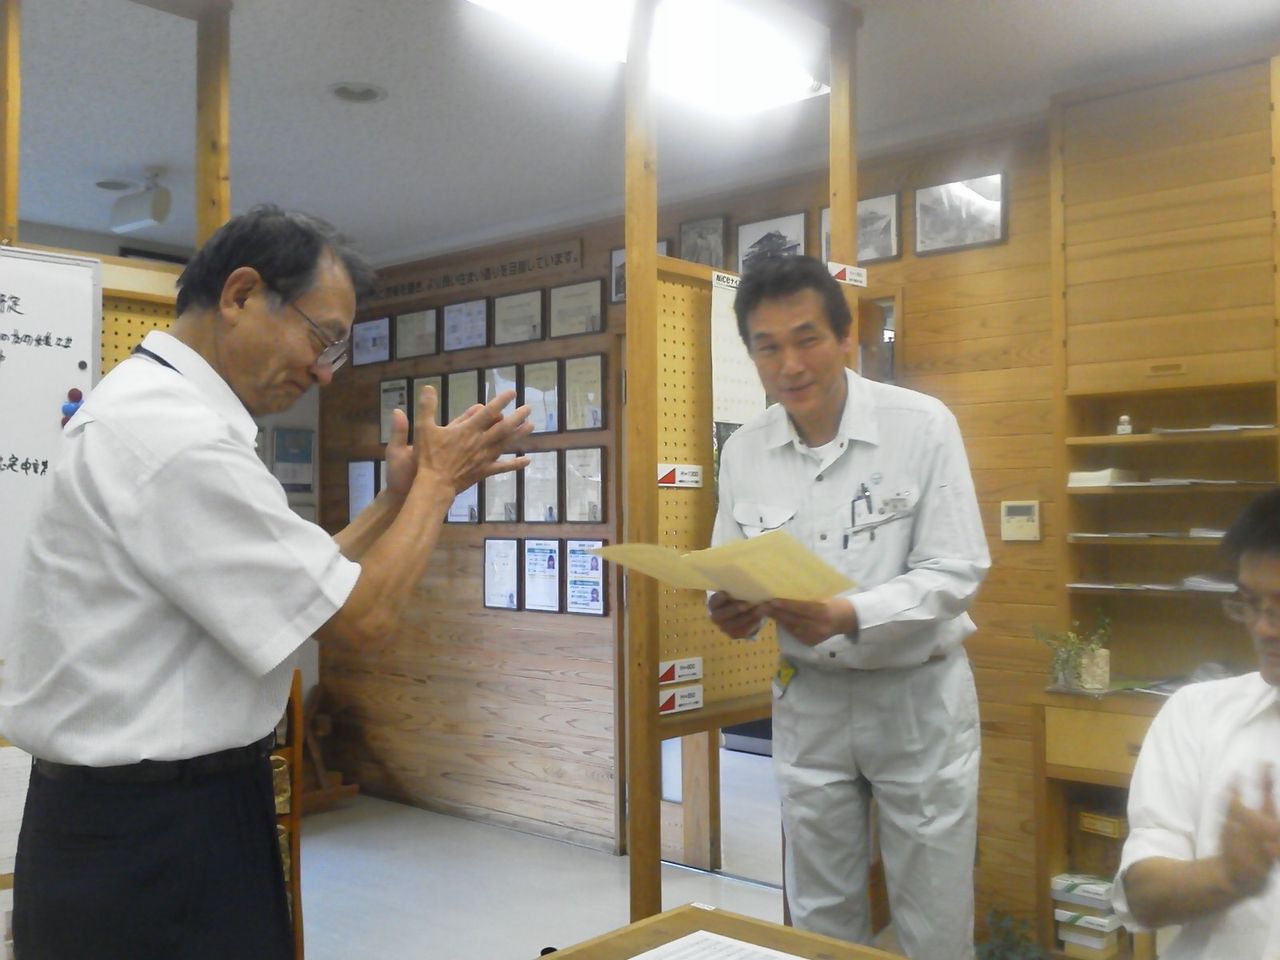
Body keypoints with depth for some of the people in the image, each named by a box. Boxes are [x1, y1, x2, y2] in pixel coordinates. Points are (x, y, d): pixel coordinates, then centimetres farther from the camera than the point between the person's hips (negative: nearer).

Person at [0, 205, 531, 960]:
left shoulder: (156, 410, 9)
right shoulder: (177, 435, -24)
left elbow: (303, 586, 12)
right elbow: (363, 618, -19)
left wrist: (402, 495, 7)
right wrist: (436, 480, -7)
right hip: (152, 844, -10)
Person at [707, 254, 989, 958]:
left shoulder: (923, 426, -13)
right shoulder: (743, 451, -2)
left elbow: (956, 571, -16)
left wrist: (848, 616, -31)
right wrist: (731, 608, -18)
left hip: (917, 694, -3)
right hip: (808, 699, 3)